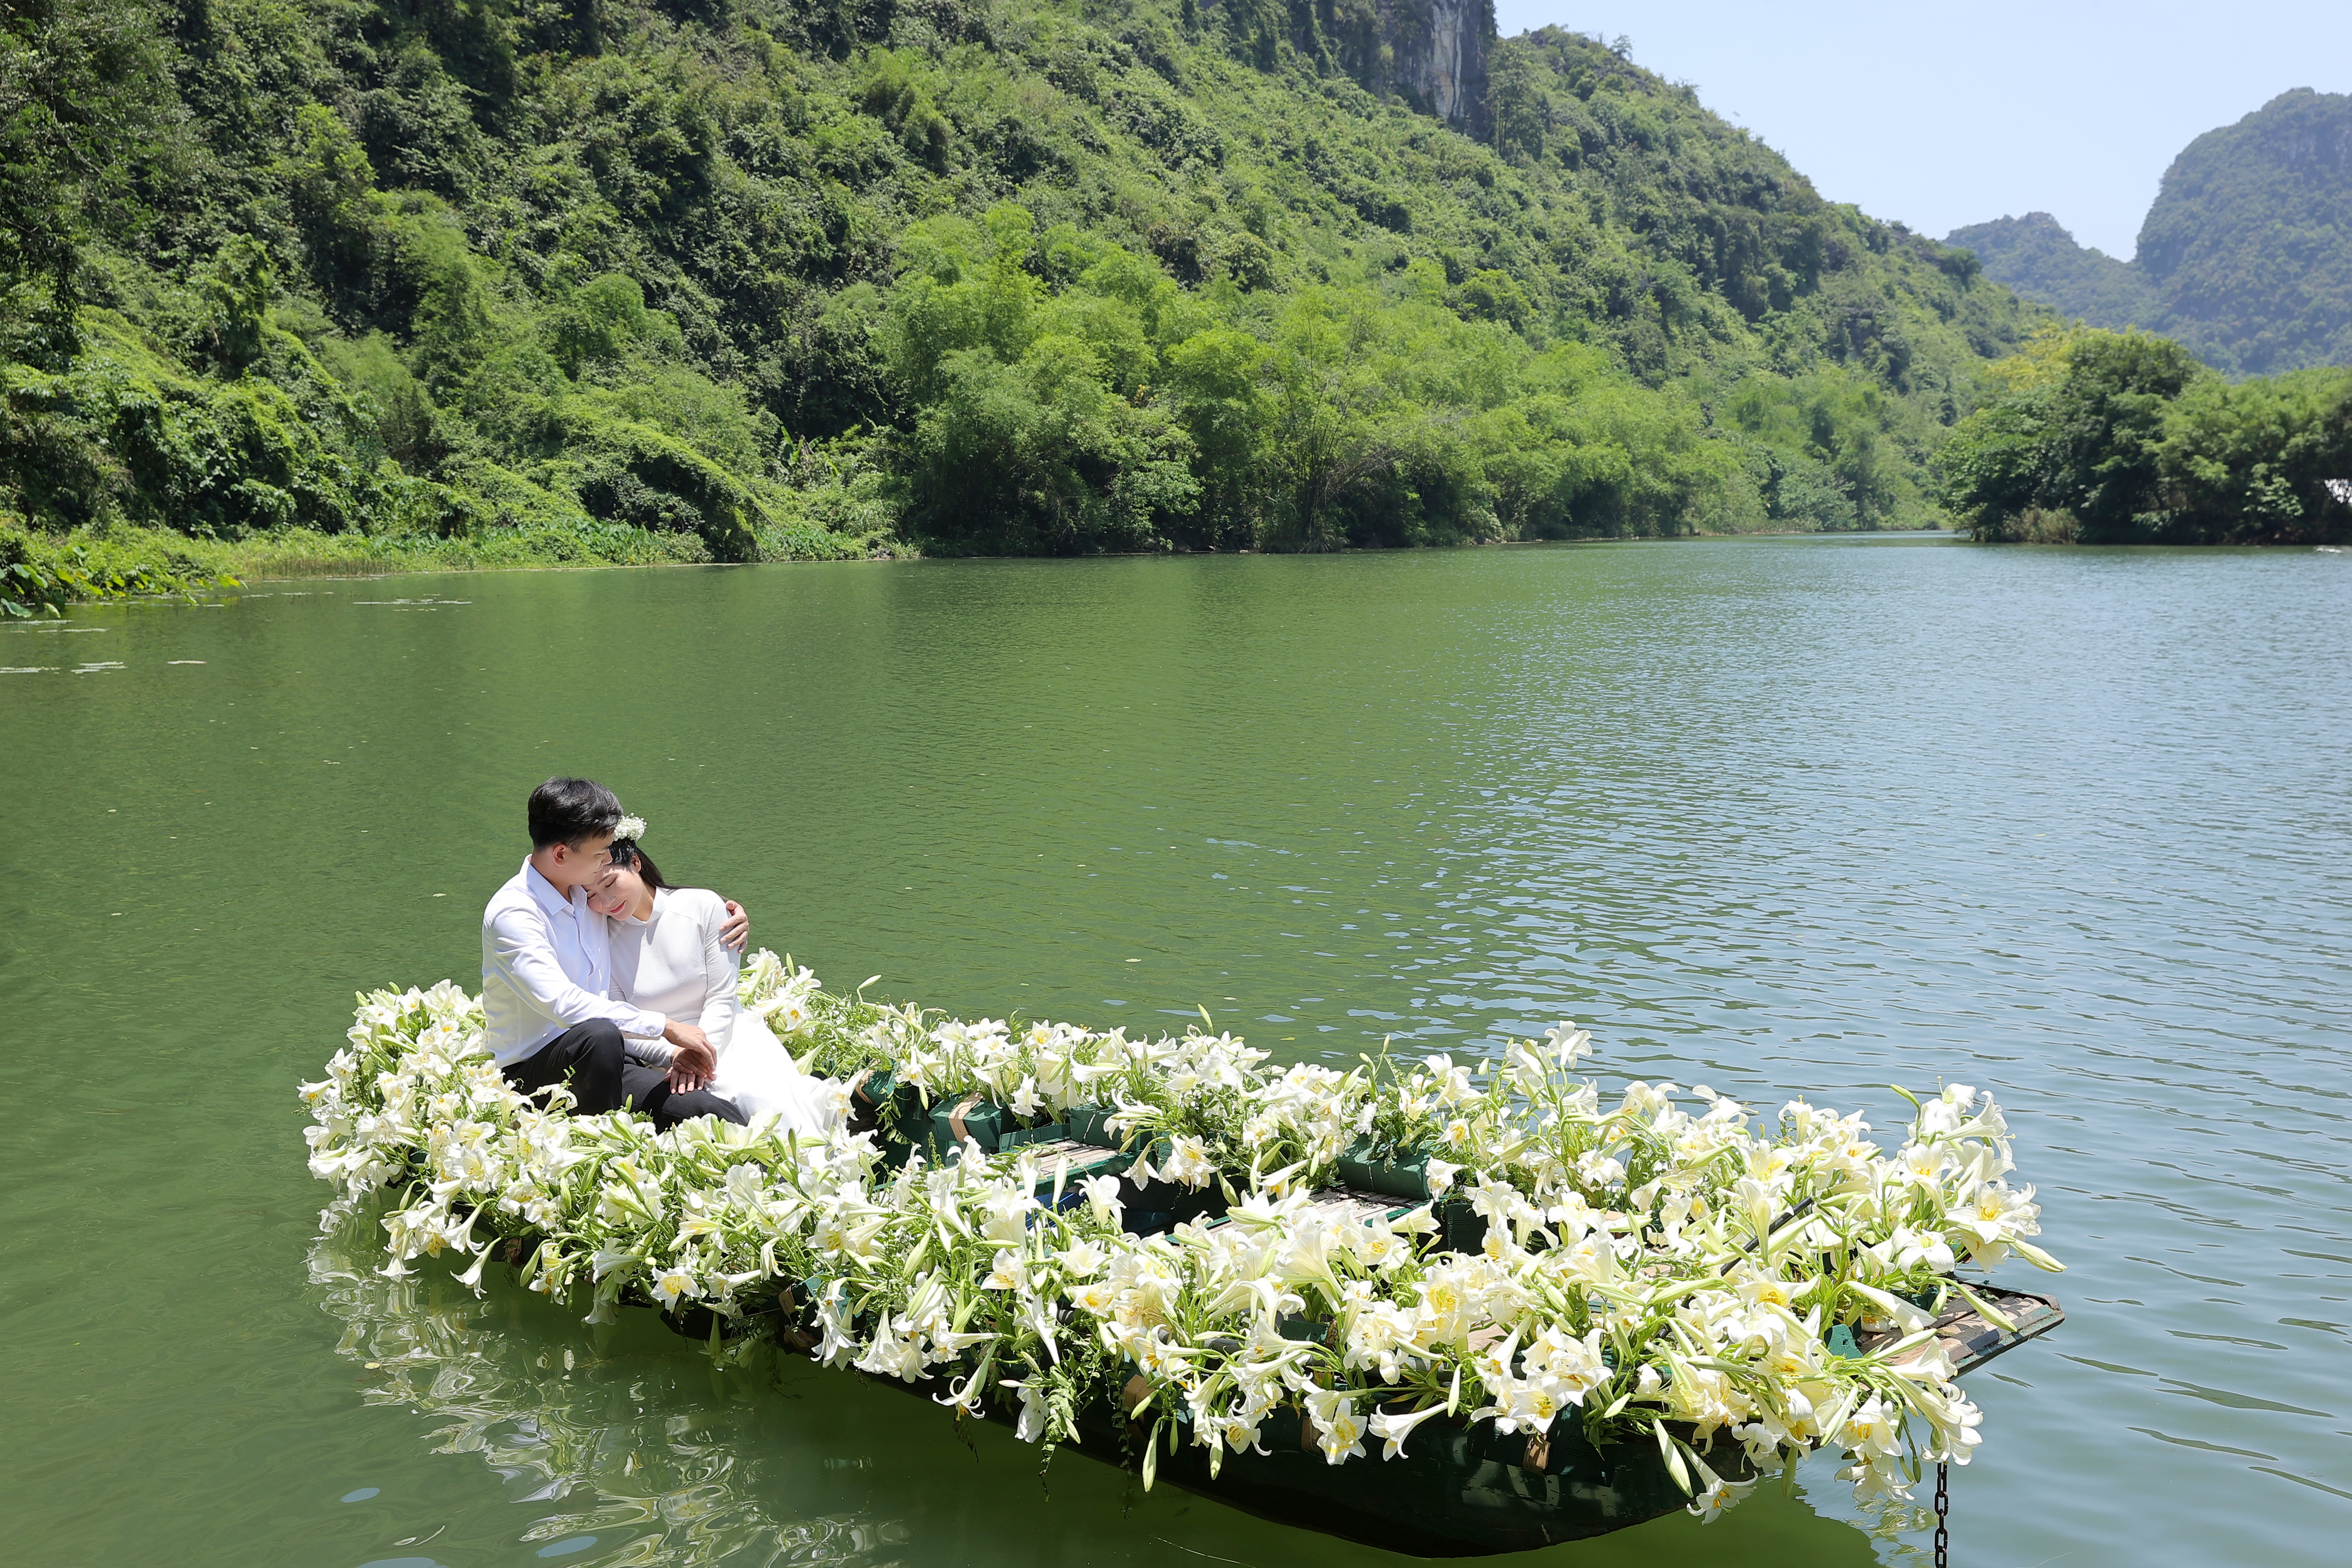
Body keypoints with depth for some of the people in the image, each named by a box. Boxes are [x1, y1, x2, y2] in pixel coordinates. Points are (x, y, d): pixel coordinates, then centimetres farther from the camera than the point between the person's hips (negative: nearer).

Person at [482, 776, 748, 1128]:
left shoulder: (589, 893, 9)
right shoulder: (511, 914, -14)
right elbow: (561, 1003, -25)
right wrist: (666, 1027, -23)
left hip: (600, 1063, 5)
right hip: (532, 1073, -4)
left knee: (722, 1118, -23)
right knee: (598, 1036, -41)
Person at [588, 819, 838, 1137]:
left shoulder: (703, 906, -2)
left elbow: (721, 999, -3)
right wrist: (675, 1054, -22)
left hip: (725, 1034, 1)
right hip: (657, 1054, -1)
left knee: (765, 1095, -30)